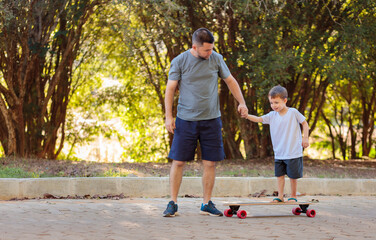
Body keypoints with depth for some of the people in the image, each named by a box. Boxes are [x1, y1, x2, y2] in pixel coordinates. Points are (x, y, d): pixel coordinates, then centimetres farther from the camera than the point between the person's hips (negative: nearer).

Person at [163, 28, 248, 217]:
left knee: (210, 163, 3)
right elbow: (170, 89, -1)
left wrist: (241, 103, 8)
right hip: (186, 119, -2)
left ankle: (207, 204, 13)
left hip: (211, 119, 2)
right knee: (178, 161, -2)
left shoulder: (216, 59, 5)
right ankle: (173, 203, 7)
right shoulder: (180, 61, -3)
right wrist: (168, 116, -6)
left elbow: (230, 81, 16)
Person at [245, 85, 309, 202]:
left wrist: (305, 138, -4)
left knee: (293, 175, 4)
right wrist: (247, 116, -22)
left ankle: (293, 196, 17)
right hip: (279, 153, 4)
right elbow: (258, 119, -5)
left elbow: (304, 123, 3)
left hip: (293, 152, -4)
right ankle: (280, 196, 15)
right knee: (279, 175, 7)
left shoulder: (293, 112, -7)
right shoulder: (272, 115, 3)